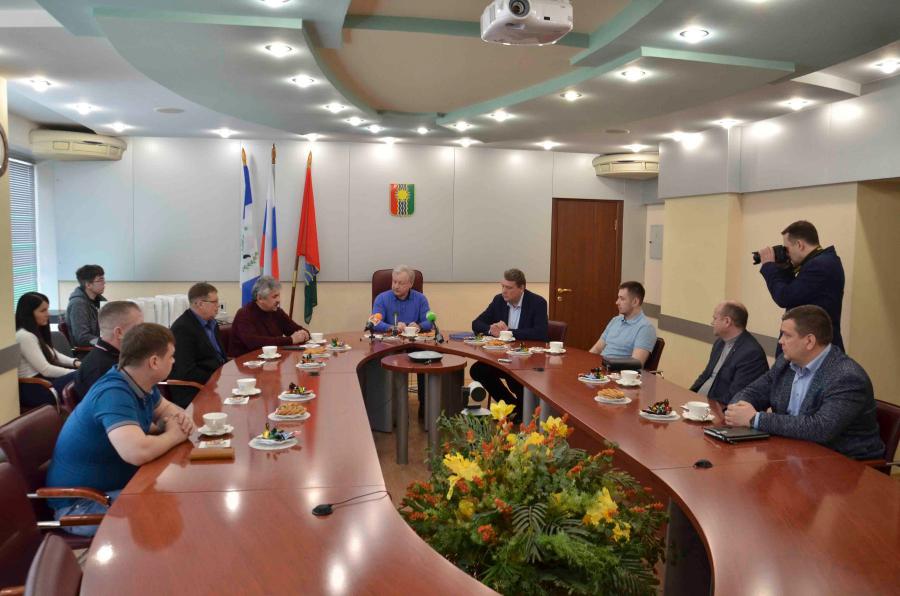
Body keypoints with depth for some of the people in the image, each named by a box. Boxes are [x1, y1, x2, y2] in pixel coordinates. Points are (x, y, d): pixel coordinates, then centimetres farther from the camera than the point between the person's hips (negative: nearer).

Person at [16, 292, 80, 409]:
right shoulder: (24, 336, -19)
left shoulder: (37, 331, 13)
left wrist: (76, 363, 2)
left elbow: (53, 355, 20)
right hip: (32, 389, -10)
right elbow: (45, 370, -22)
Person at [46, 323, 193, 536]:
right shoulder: (114, 393, -30)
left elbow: (166, 408, 18)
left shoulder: (141, 384, -2)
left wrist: (178, 418, -8)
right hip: (81, 503, -9)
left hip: (115, 484, 9)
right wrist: (174, 435, -24)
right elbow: (138, 452, -46)